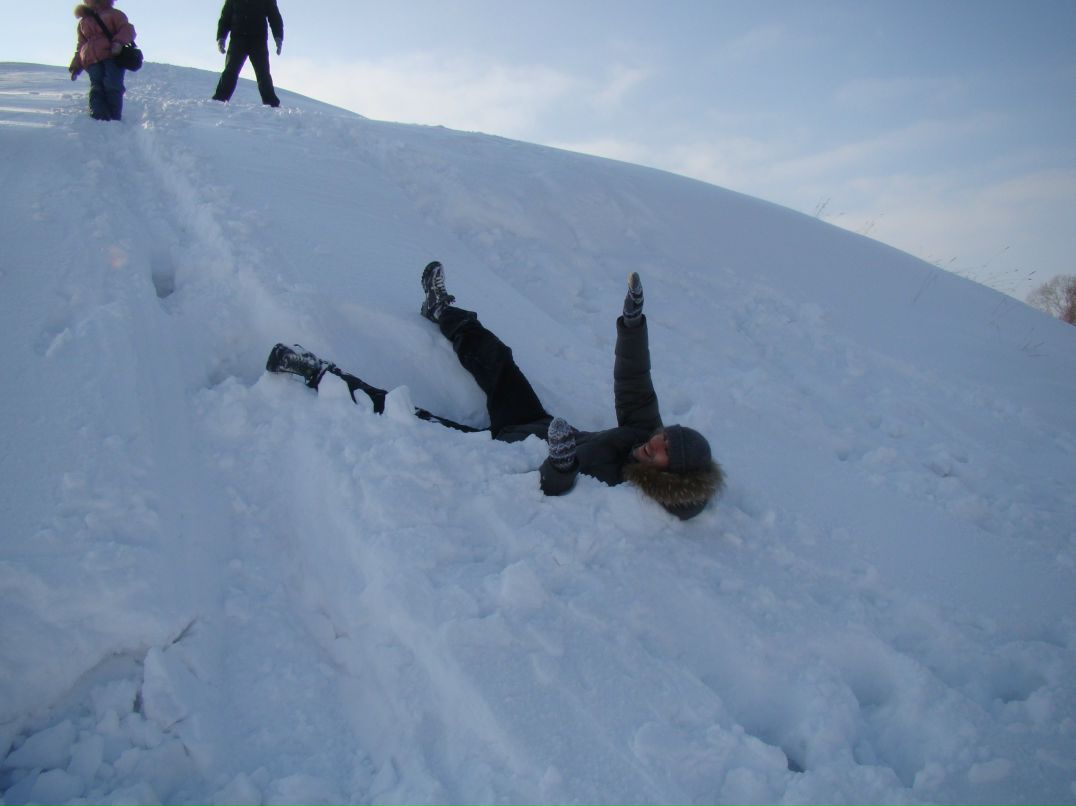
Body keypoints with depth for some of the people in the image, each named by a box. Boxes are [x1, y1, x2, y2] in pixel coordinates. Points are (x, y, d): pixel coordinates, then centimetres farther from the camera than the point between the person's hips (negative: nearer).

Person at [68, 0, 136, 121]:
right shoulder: (83, 22, 29)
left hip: (113, 56, -3)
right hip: (93, 61, 3)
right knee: (97, 88, -15)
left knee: (112, 86, -20)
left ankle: (115, 119, -18)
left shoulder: (113, 14, 16)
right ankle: (99, 119, -29)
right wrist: (76, 66, 22)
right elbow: (81, 46, 32)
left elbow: (127, 29, 1)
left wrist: (119, 42, -20)